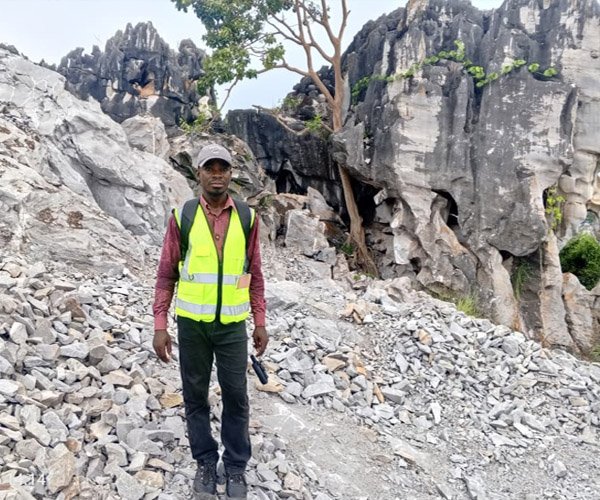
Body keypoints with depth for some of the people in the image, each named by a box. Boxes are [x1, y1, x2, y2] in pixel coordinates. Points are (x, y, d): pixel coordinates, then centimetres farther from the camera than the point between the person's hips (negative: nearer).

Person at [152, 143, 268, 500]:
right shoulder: (182, 216, -6)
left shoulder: (247, 217, -2)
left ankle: (236, 466, 23)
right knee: (196, 394, 10)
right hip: (192, 322, 0)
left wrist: (260, 323, 3)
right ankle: (206, 462, 28)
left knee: (236, 396, 6)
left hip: (232, 323, 0)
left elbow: (254, 273, 4)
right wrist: (160, 326, -7)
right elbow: (166, 273, -2)